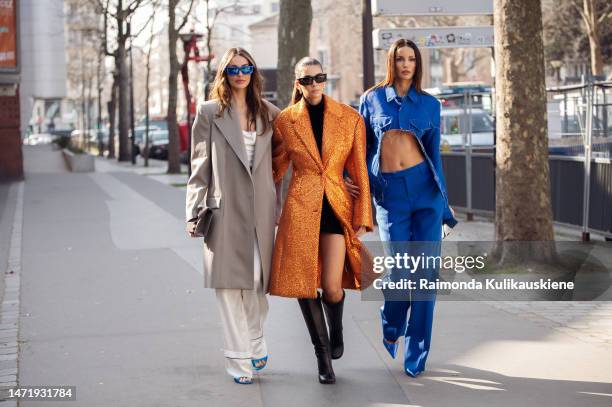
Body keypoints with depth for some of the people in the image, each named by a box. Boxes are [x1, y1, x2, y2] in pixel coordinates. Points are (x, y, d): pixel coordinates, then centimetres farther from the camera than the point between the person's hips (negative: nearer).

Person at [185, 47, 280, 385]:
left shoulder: (269, 114, 12)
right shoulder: (209, 112, 4)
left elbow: (276, 164, 13)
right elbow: (200, 166, 3)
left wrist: (278, 209, 8)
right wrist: (194, 212, -2)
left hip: (261, 210, 2)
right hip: (225, 209, -2)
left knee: (258, 281, 7)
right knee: (229, 283, -4)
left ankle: (255, 347, 25)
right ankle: (239, 358, 1)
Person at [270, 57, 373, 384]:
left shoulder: (350, 119, 2)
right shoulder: (285, 121, 3)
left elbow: (359, 172, 5)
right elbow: (275, 169, 14)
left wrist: (362, 217, 1)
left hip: (337, 206, 0)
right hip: (300, 207, 1)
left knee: (332, 287, -9)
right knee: (304, 284, -2)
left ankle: (336, 330, 27)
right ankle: (323, 355, 18)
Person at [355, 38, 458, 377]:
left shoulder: (429, 104, 11)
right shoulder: (372, 99, 9)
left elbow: (434, 152, 12)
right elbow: (361, 149, 12)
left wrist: (444, 203, 9)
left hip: (425, 188, 1)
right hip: (389, 192, -1)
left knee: (426, 269, -4)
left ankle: (416, 354, 7)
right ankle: (391, 328, 23)